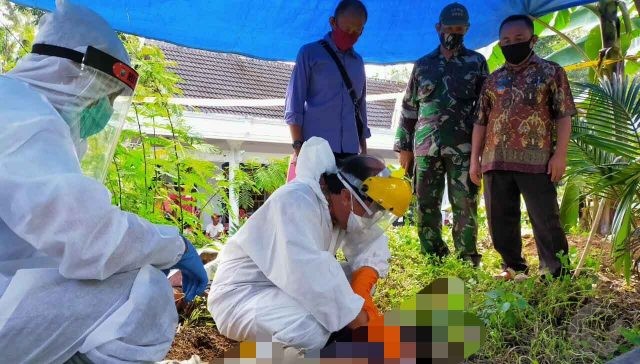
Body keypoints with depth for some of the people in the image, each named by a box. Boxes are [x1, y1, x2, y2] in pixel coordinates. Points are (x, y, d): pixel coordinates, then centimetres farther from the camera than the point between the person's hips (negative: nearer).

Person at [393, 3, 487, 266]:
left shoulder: (476, 62, 10)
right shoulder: (423, 65, 14)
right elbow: (409, 107, 14)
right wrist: (404, 146, 9)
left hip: (463, 149, -2)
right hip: (426, 148, 2)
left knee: (465, 205, -2)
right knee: (425, 205, 4)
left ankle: (468, 260, 7)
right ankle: (432, 259, 16)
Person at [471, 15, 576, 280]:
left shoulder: (551, 72, 6)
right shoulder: (493, 80, 16)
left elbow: (563, 115, 0)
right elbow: (480, 121, 15)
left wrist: (560, 153, -10)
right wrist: (475, 158, 9)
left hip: (536, 160, -4)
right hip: (496, 161, 4)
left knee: (545, 219, -2)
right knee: (500, 220, 8)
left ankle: (557, 274, 9)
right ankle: (514, 268, 23)